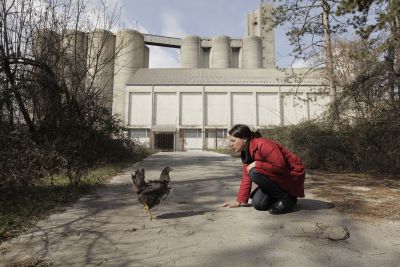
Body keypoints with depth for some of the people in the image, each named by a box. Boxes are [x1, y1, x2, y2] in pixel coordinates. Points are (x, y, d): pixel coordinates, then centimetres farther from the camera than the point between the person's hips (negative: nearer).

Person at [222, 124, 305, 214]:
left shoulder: (263, 145, -25)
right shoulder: (245, 152, 1)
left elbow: (280, 165, -30)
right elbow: (246, 177, 2)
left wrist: (256, 164, -25)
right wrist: (239, 201, -1)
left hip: (292, 175, -8)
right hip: (276, 177, 8)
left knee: (255, 172, -28)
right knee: (258, 204, -9)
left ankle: (287, 198, -13)